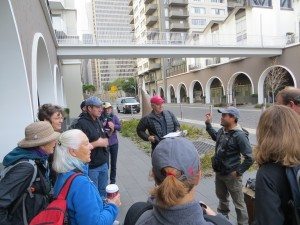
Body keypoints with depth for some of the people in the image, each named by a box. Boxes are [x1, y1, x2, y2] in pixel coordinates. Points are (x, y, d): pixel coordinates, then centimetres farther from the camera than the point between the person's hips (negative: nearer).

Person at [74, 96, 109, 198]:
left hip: (103, 164, 7)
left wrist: (104, 141, 6)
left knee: (103, 191, 20)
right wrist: (97, 143, -20)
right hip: (91, 167, -7)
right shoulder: (82, 123, -16)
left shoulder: (98, 122, 9)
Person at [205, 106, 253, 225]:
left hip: (231, 175, -8)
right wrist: (208, 124, 16)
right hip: (219, 172, 8)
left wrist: (238, 172, -16)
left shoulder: (239, 135, -25)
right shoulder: (222, 130, -3)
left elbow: (249, 158, -23)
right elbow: (215, 137, 22)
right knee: (221, 197, 28)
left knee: (238, 203, 10)